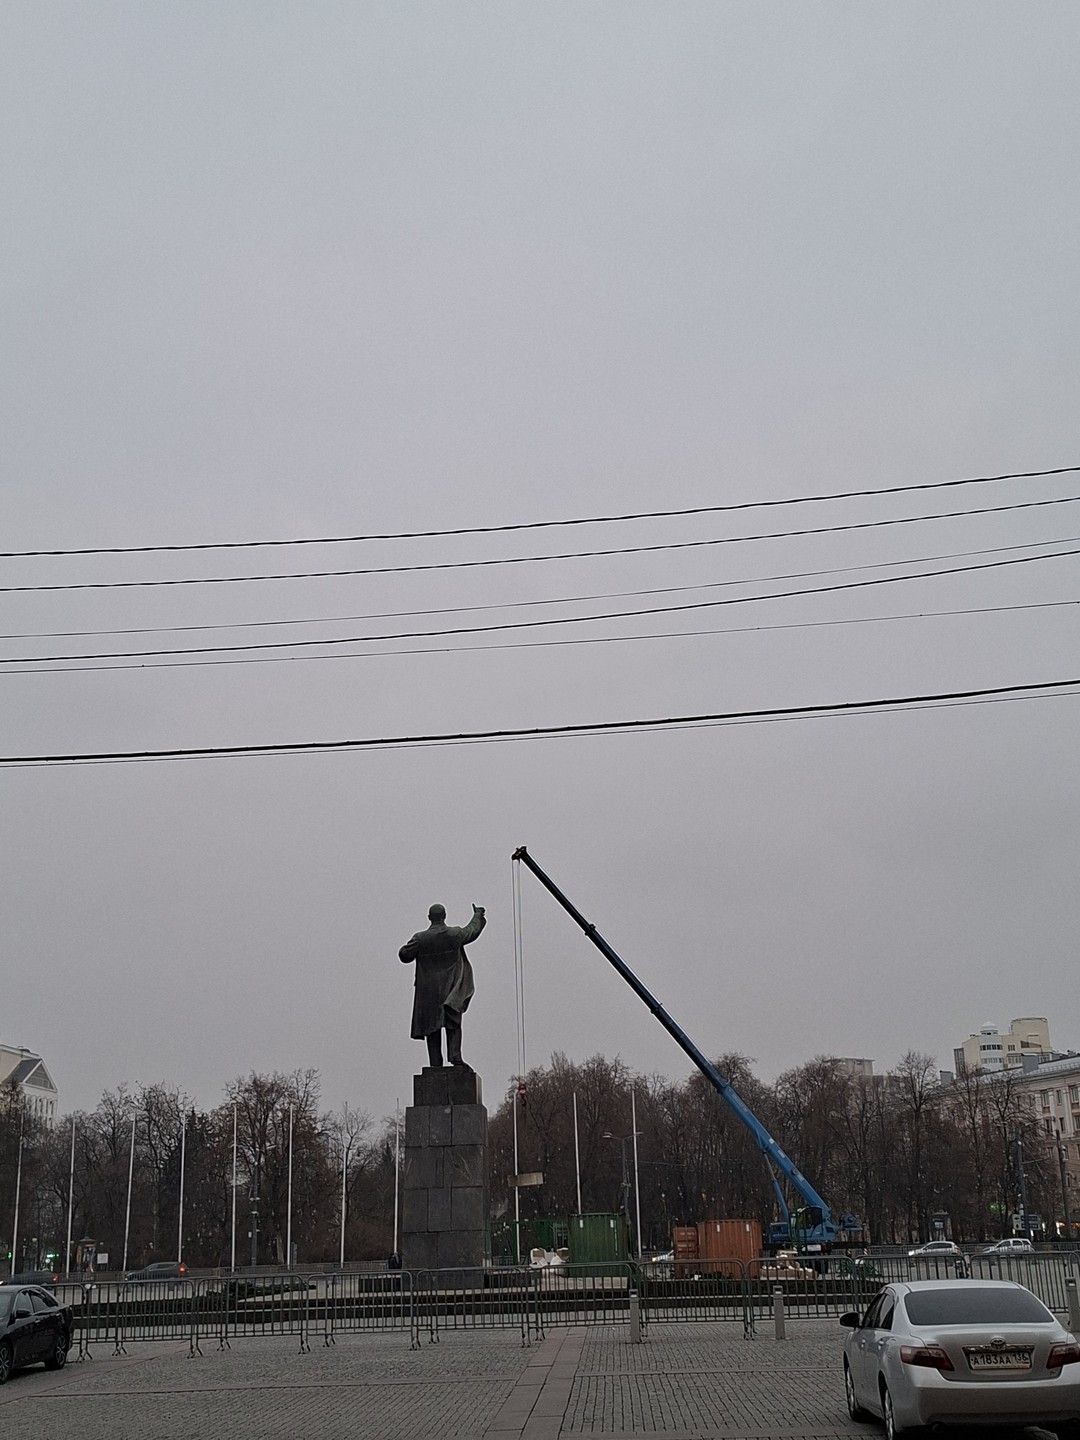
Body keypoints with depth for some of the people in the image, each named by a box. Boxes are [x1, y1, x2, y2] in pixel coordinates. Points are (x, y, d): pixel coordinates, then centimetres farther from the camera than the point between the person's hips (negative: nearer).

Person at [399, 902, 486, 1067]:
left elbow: (404, 956, 0)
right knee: (453, 1024, 8)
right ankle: (454, 1054, -10)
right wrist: (478, 915, 34)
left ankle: (435, 1062, 3)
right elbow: (473, 930, 15)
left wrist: (410, 944, 20)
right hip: (451, 990, 1)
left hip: (429, 991, -1)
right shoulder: (455, 934, -5)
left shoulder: (420, 938, -10)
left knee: (432, 1029, 5)